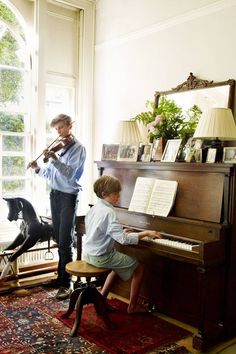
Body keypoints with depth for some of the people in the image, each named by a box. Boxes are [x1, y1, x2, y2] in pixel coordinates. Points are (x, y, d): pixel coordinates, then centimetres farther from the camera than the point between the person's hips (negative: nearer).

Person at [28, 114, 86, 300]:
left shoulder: (78, 148, -7)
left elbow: (69, 173, -19)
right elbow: (50, 173, 16)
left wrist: (54, 158, -26)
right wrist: (38, 169, -1)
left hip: (68, 197, -7)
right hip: (54, 194, 7)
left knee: (65, 242, -7)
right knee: (59, 240, 13)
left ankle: (67, 284, 1)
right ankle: (61, 276, 26)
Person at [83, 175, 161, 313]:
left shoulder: (94, 208, 4)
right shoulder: (109, 212, -23)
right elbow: (124, 239, -29)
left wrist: (120, 232, 12)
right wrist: (145, 233, -22)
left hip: (89, 254, 9)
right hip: (101, 257, -9)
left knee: (119, 265, 31)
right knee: (140, 266, 5)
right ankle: (132, 306, 15)